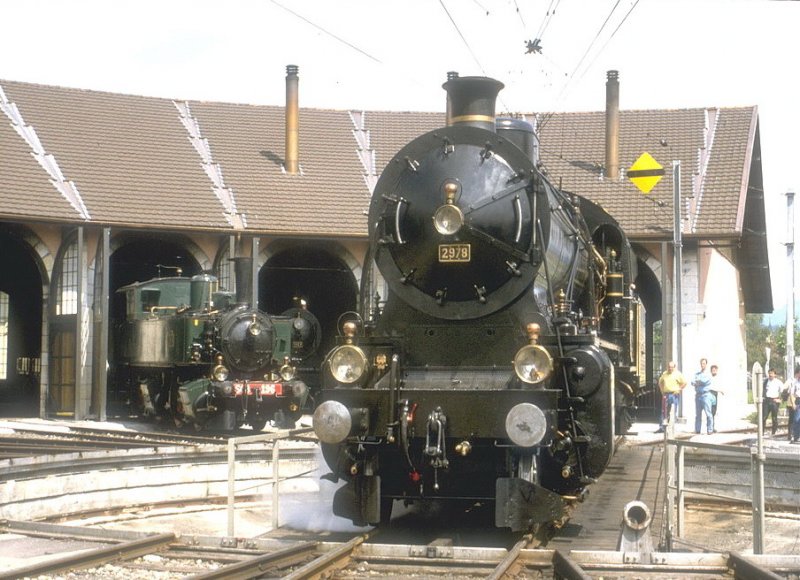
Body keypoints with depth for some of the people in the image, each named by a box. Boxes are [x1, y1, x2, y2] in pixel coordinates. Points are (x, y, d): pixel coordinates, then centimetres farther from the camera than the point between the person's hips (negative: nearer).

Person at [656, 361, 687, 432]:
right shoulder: (664, 374, 13)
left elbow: (684, 383, -3)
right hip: (665, 394, 5)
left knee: (672, 412, -6)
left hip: (674, 394, -5)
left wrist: (678, 390, -8)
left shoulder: (678, 374, -2)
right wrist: (662, 390, 14)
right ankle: (662, 427, 7)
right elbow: (660, 382, 26)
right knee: (664, 412, 5)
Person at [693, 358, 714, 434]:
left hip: (706, 394, -4)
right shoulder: (696, 374, 16)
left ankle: (710, 430, -9)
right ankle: (697, 430, 10)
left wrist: (697, 381, 3)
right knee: (697, 413, 6)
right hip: (698, 395, 4)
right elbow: (692, 382, 2)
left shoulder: (708, 374, 3)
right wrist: (700, 382, -14)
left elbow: (704, 381, -14)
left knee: (708, 413, -9)